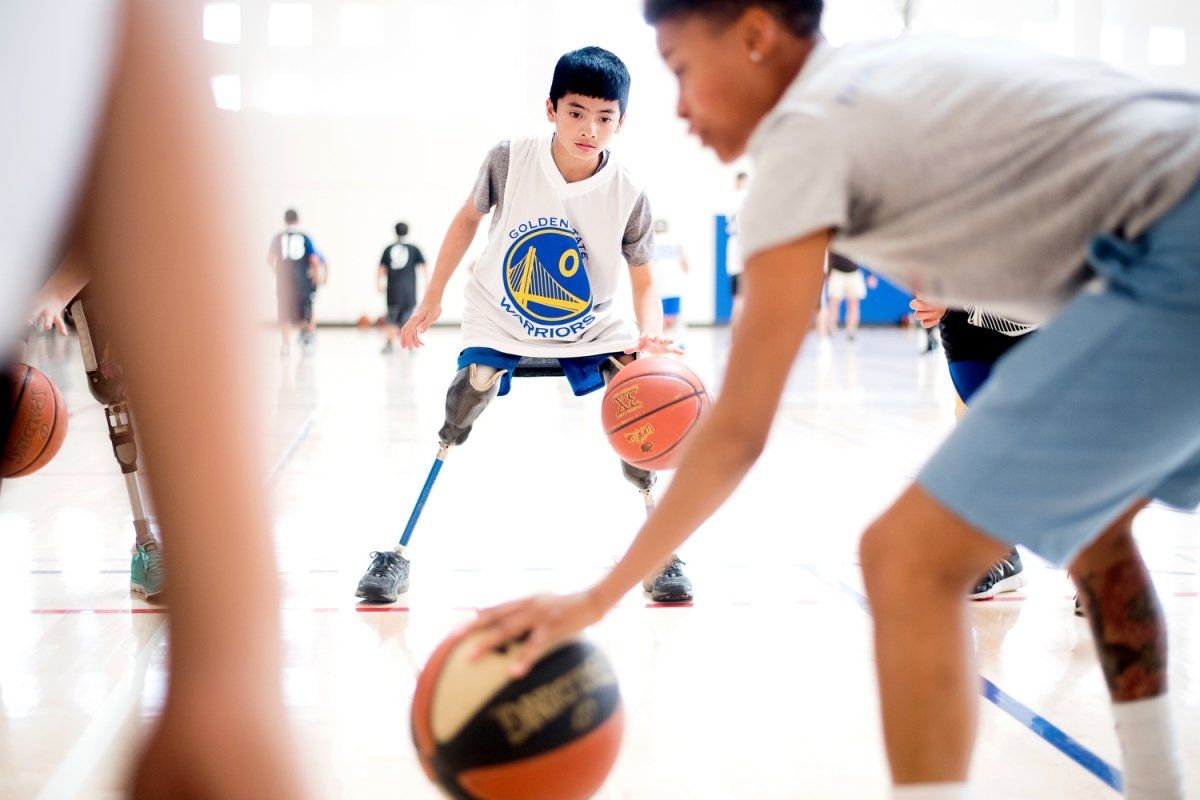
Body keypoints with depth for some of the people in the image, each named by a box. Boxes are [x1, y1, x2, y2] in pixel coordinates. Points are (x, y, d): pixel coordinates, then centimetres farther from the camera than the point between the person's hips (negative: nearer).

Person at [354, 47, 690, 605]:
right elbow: (469, 217, -2)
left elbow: (643, 281, -10)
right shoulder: (509, 160, -20)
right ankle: (398, 554, -7)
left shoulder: (628, 196, -20)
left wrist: (649, 334, -32)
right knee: (462, 405, -18)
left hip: (592, 326, 1)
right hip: (501, 318, -1)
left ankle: (657, 552, 5)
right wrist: (432, 299, 1)